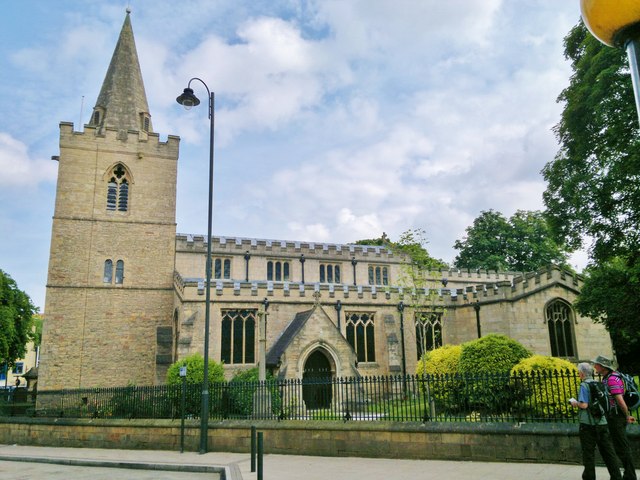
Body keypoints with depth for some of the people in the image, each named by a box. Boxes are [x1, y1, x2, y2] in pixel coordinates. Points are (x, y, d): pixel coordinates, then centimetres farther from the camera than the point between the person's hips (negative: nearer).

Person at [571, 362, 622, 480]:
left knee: (588, 452, 5)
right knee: (608, 451, 11)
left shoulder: (584, 385, -12)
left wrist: (575, 403, -1)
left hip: (588, 423, -6)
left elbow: (584, 405, -19)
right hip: (602, 422, 6)